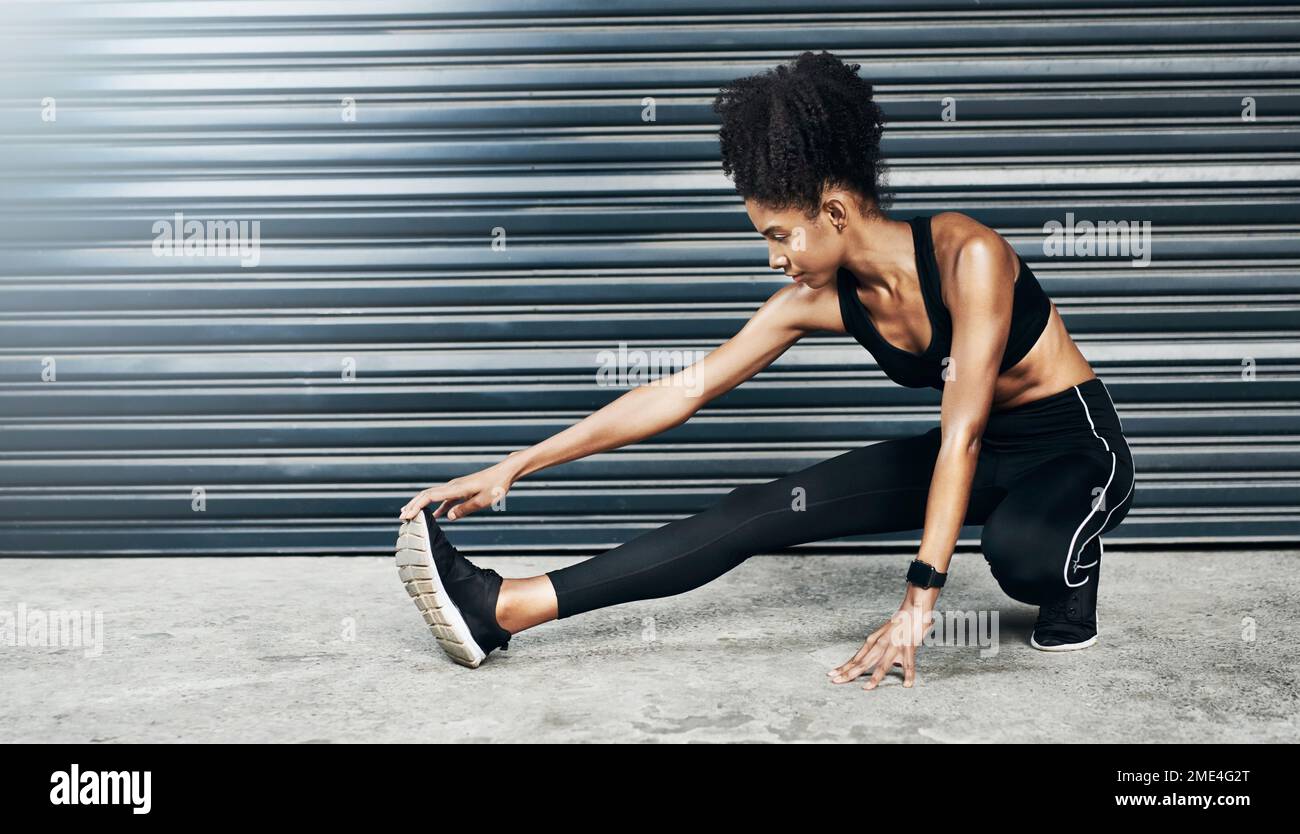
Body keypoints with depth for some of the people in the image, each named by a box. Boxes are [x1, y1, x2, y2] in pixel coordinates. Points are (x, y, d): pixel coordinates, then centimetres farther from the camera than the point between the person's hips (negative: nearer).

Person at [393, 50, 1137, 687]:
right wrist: (513, 468, -12)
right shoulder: (818, 301, -10)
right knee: (761, 512, -12)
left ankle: (1070, 571, -3)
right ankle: (503, 608, -16)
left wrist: (921, 602, -34)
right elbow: (682, 391, -9)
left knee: (1018, 545, -42)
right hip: (983, 455, 5)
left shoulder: (966, 254, -27)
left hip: (1077, 449, -5)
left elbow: (962, 432, -30)